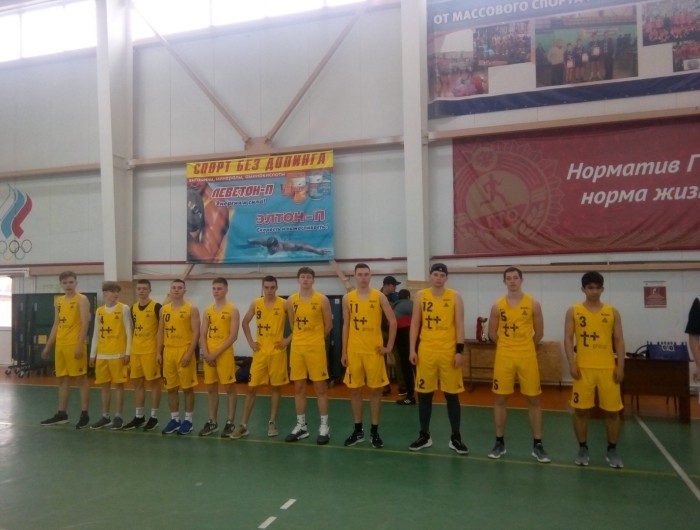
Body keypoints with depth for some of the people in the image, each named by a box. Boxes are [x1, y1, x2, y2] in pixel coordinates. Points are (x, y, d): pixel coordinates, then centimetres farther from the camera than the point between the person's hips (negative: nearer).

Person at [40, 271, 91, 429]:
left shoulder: (82, 299, -6)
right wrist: (48, 346, 17)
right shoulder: (58, 301, 15)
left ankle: (84, 415, 3)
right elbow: (56, 325, 20)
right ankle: (62, 414, 21)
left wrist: (80, 345, -20)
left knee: (81, 379, -2)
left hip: (75, 345, -7)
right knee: (62, 379, 12)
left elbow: (85, 323, -13)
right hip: (60, 345, 7)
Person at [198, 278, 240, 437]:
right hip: (209, 355, 6)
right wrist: (206, 353, -5)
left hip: (224, 354, -5)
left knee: (229, 388, 0)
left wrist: (216, 353, -15)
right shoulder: (208, 310, 12)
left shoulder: (232, 310, -5)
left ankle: (230, 423, 7)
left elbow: (233, 336, -12)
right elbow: (203, 335, 10)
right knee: (211, 388, 11)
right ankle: (212, 422, 21)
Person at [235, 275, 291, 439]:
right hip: (260, 352, 2)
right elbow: (245, 322, 15)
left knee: (276, 387, 6)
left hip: (277, 352, -2)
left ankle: (272, 422, 19)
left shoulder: (284, 304, -6)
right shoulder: (256, 303, 3)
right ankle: (243, 425, 10)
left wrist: (288, 339, -9)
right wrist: (250, 341, 5)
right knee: (251, 388, 3)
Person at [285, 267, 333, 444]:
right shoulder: (291, 300, 5)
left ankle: (324, 427, 10)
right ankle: (301, 426, 20)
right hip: (297, 348, 4)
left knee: (320, 387, 1)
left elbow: (328, 325, 2)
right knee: (299, 387, 8)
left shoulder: (322, 299, -5)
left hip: (316, 348, -3)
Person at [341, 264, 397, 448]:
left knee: (375, 390, 3)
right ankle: (358, 430, 19)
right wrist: (344, 351, 3)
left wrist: (389, 346, -5)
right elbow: (346, 325, 7)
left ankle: (374, 431, 14)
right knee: (355, 390, 6)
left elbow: (393, 321, -1)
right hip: (354, 351, 2)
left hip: (374, 350, -2)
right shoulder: (348, 298, 4)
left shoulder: (379, 296, -2)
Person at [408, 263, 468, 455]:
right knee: (424, 394, 7)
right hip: (426, 351, 2)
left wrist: (459, 351, -8)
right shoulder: (421, 295, 5)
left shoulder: (455, 296, 1)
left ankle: (455, 438, 16)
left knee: (452, 395, 5)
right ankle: (424, 436, 20)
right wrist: (412, 349, 0)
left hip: (449, 352, -1)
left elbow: (459, 325, -1)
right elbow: (415, 324, 6)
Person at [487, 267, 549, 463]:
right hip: (504, 357, 1)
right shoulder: (498, 306, 1)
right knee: (500, 398, 5)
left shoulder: (533, 304, -1)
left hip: (527, 357, 0)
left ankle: (537, 445, 15)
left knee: (533, 400, 4)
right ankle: (500, 442, 17)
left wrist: (524, 347, 10)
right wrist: (507, 345, 9)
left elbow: (539, 332, 6)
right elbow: (492, 333, 9)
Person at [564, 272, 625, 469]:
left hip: (608, 368, 1)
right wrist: (572, 364, -10)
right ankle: (583, 449, 19)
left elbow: (619, 340, 6)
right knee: (581, 410, 3)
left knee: (613, 410, 5)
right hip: (583, 368, -1)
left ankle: (612, 450, 22)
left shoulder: (612, 312, 7)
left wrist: (620, 366, -2)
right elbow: (568, 338, -1)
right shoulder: (573, 311, 2)